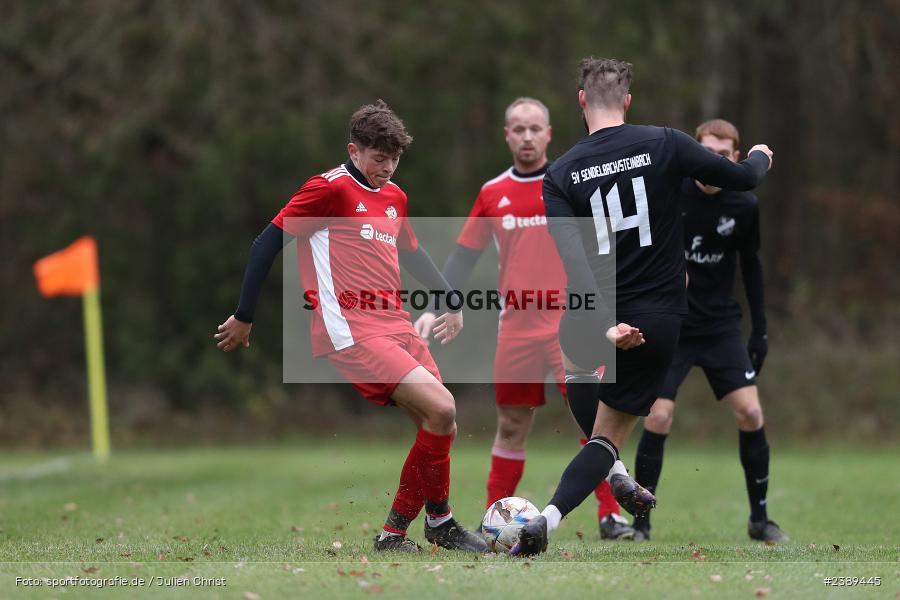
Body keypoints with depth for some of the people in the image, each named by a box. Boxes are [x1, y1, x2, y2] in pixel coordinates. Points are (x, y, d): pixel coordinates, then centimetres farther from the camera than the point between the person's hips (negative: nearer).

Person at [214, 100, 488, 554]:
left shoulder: (394, 196, 16)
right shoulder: (329, 188, -7)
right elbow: (268, 243, -7)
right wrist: (244, 319, -6)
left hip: (397, 328, 9)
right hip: (353, 333, -8)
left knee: (439, 425, 1)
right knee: (440, 412, -19)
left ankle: (396, 531, 13)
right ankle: (438, 519, -2)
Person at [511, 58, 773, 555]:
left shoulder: (560, 173, -5)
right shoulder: (664, 144, -8)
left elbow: (573, 261, -17)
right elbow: (742, 178, 1)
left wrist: (602, 325, -23)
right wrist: (761, 157, 25)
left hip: (593, 321, 1)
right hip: (658, 323, -1)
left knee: (577, 366, 39)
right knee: (608, 437, 7)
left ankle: (617, 477, 35)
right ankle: (546, 521, -15)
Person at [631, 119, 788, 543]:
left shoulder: (744, 206, -3)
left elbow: (751, 266, 10)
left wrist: (759, 329, 11)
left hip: (722, 326, 3)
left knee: (750, 413, -7)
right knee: (658, 417, -11)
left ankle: (759, 519, 8)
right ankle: (640, 521, 3)